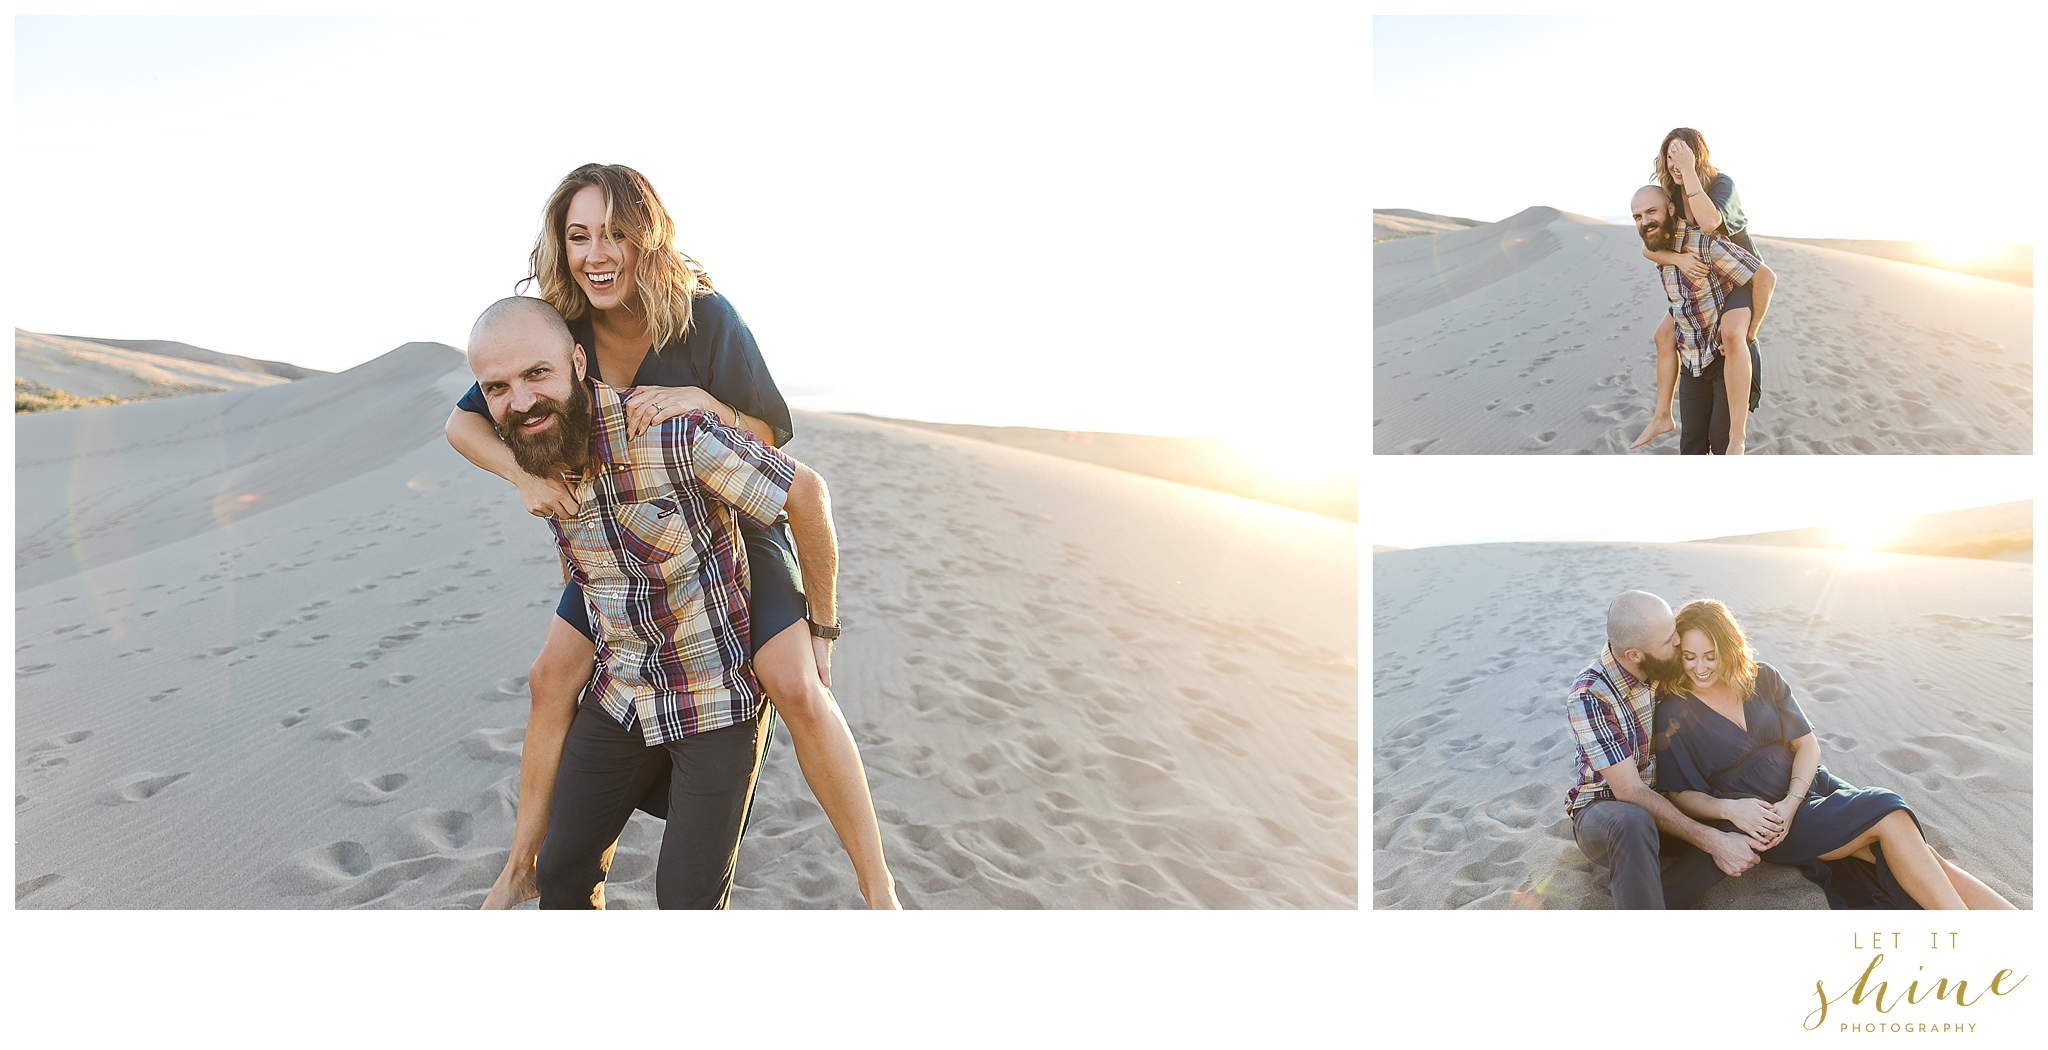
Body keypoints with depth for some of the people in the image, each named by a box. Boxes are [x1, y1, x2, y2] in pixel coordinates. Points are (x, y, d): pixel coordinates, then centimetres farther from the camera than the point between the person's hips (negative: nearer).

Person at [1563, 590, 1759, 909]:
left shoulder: (1664, 670, -5)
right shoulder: (1588, 696, -24)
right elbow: (1630, 792, -25)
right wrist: (1711, 841, -29)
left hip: (1666, 801, 7)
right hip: (1604, 808, -7)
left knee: (1746, 834, -21)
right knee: (1633, 823, -41)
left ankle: (1635, 906, -22)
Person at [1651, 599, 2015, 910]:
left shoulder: (1761, 679, 5)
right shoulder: (1673, 712, -6)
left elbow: (1807, 744, 3)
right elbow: (1678, 794, -3)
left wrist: (1791, 803, -14)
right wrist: (1729, 809, -22)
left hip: (1808, 785, 5)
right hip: (1761, 820, -5)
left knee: (1919, 853, -16)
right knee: (1888, 816, -24)